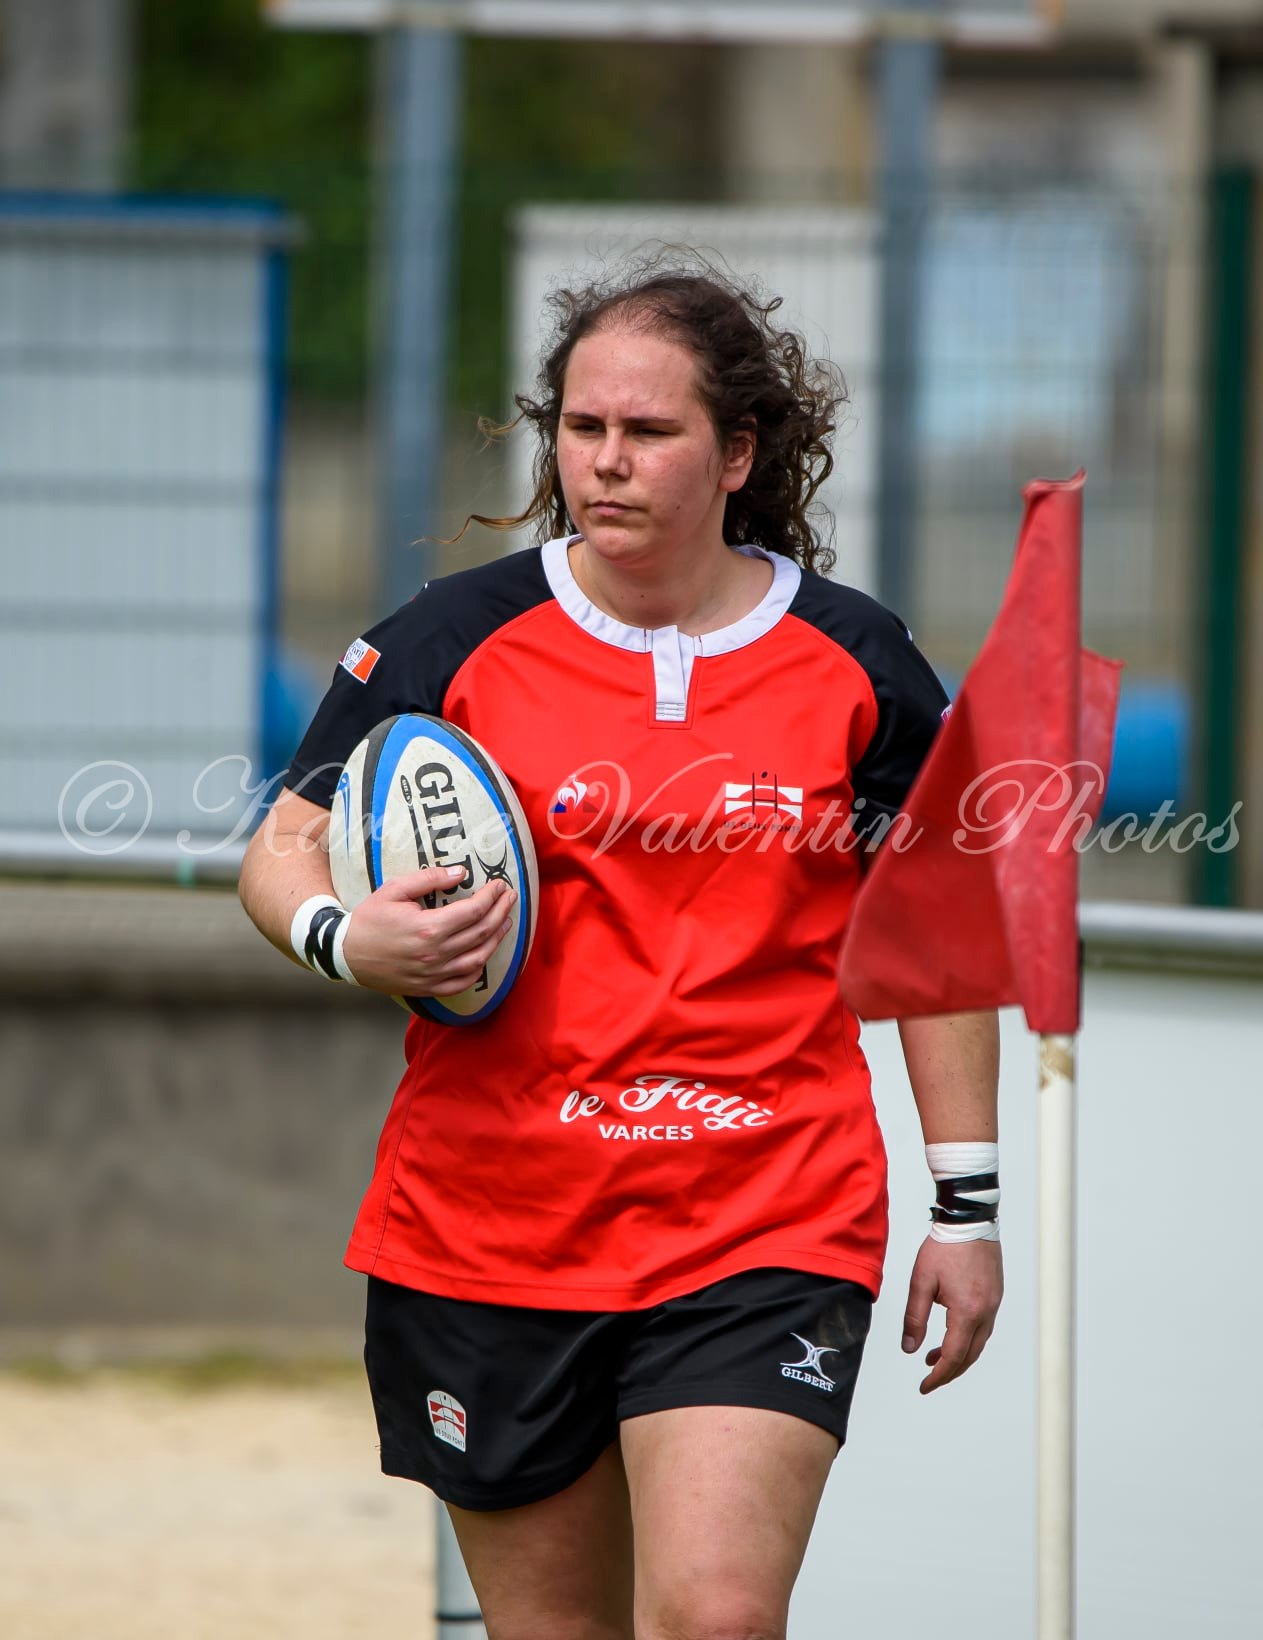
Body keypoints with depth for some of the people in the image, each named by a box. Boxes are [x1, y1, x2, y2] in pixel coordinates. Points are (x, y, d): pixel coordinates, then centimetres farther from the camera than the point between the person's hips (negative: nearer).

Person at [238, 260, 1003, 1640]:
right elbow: (284, 847, 7)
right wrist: (347, 940, -16)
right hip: (487, 1238, 1)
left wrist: (966, 1204, 9)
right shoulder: (454, 642, 1)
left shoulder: (859, 666, 3)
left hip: (768, 1239, -1)